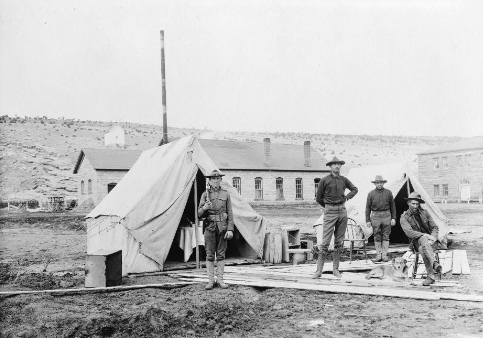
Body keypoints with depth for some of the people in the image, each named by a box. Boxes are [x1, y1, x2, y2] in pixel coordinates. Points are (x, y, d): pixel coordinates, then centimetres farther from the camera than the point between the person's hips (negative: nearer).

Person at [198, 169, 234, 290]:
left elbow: (230, 213, 4)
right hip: (210, 227, -1)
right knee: (210, 255, 0)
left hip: (222, 227, 1)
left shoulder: (225, 194, 6)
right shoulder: (205, 194, 4)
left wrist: (230, 229, -4)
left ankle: (220, 279, 11)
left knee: (221, 254, 4)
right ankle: (211, 280, 6)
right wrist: (204, 208, -20)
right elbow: (199, 213, 3)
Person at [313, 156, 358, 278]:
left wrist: (346, 197, 12)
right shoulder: (324, 180, -3)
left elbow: (354, 189, 25)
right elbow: (319, 198, 5)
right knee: (325, 242, -9)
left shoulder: (343, 180, 9)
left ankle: (335, 269, 12)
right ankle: (319, 270, -6)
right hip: (330, 212, -4)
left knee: (339, 241, 6)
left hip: (342, 211, 4)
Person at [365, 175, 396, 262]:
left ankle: (385, 255, 5)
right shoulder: (371, 194, 5)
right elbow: (368, 207, 6)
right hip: (375, 216, 0)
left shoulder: (388, 193, 7)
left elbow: (393, 206, 11)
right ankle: (378, 255, 8)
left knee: (386, 236, 1)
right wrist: (367, 220, 1)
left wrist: (393, 218, 4)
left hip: (386, 216, 0)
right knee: (377, 237, 2)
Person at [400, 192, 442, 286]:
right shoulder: (404, 217, 1)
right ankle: (434, 264, -50)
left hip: (431, 241, 2)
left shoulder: (424, 213, 12)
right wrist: (426, 235, -25)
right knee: (424, 239, -38)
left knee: (423, 249, -35)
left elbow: (435, 228, 11)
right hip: (417, 242, -2)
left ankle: (430, 276, -34)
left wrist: (433, 237, -13)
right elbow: (409, 232, -15)